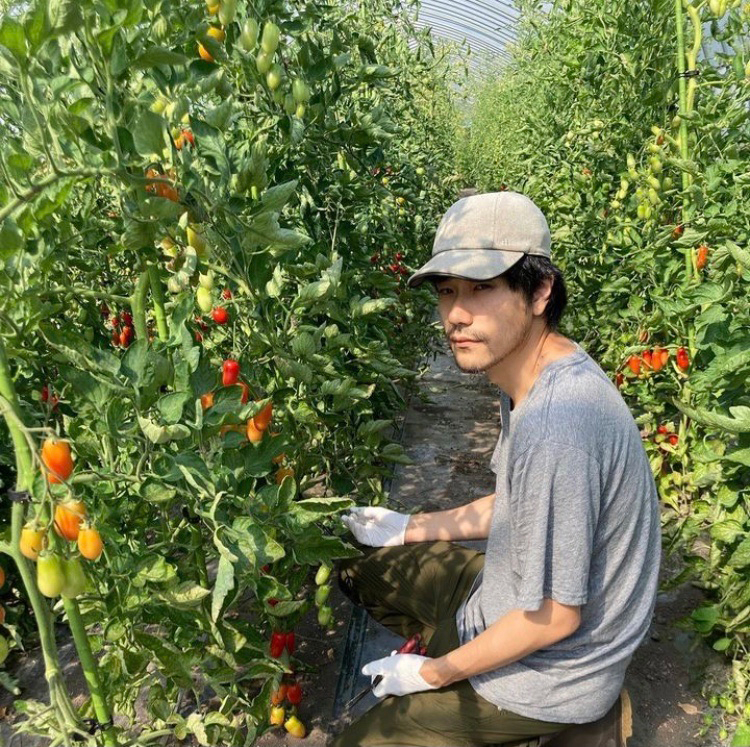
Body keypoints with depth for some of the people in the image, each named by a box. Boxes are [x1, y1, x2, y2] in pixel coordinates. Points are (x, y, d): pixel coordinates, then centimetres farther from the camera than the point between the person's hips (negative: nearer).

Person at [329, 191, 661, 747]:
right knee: (359, 563, 18)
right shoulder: (541, 375, -5)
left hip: (548, 674, -8)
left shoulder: (553, 429, -36)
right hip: (510, 596, 9)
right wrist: (411, 528, 10)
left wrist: (432, 674, -13)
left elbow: (553, 618, -27)